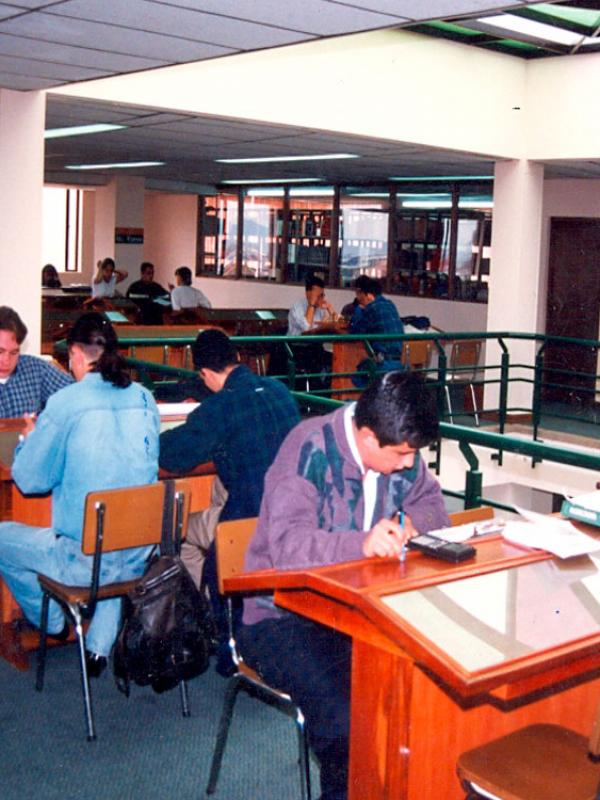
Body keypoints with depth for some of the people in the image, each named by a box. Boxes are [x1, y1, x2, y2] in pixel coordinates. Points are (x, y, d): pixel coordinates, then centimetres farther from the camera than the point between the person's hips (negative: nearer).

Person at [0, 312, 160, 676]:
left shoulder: (65, 403, -13)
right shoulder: (145, 399, 2)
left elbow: (30, 480, -7)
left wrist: (31, 438, 14)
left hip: (84, 560, -5)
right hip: (139, 558, 6)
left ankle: (54, 623, 34)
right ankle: (101, 646, 34)